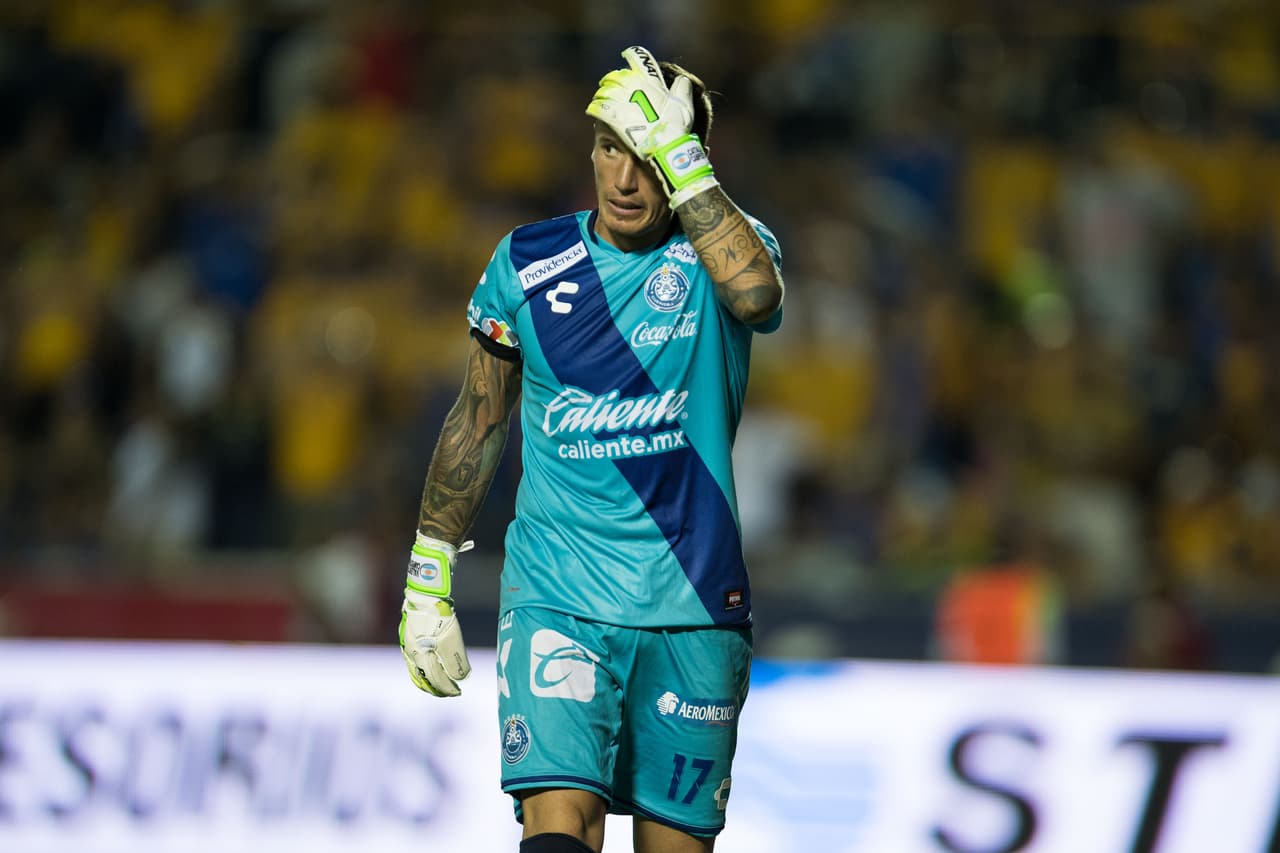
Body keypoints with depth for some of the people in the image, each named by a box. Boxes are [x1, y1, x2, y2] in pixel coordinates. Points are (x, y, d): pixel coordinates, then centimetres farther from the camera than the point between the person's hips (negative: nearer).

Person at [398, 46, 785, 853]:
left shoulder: (727, 249, -1)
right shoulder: (527, 264, 4)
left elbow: (757, 295, -28)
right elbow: (477, 424, 15)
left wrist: (679, 158, -24)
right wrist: (428, 577, 15)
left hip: (693, 606, 0)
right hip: (556, 597, 0)